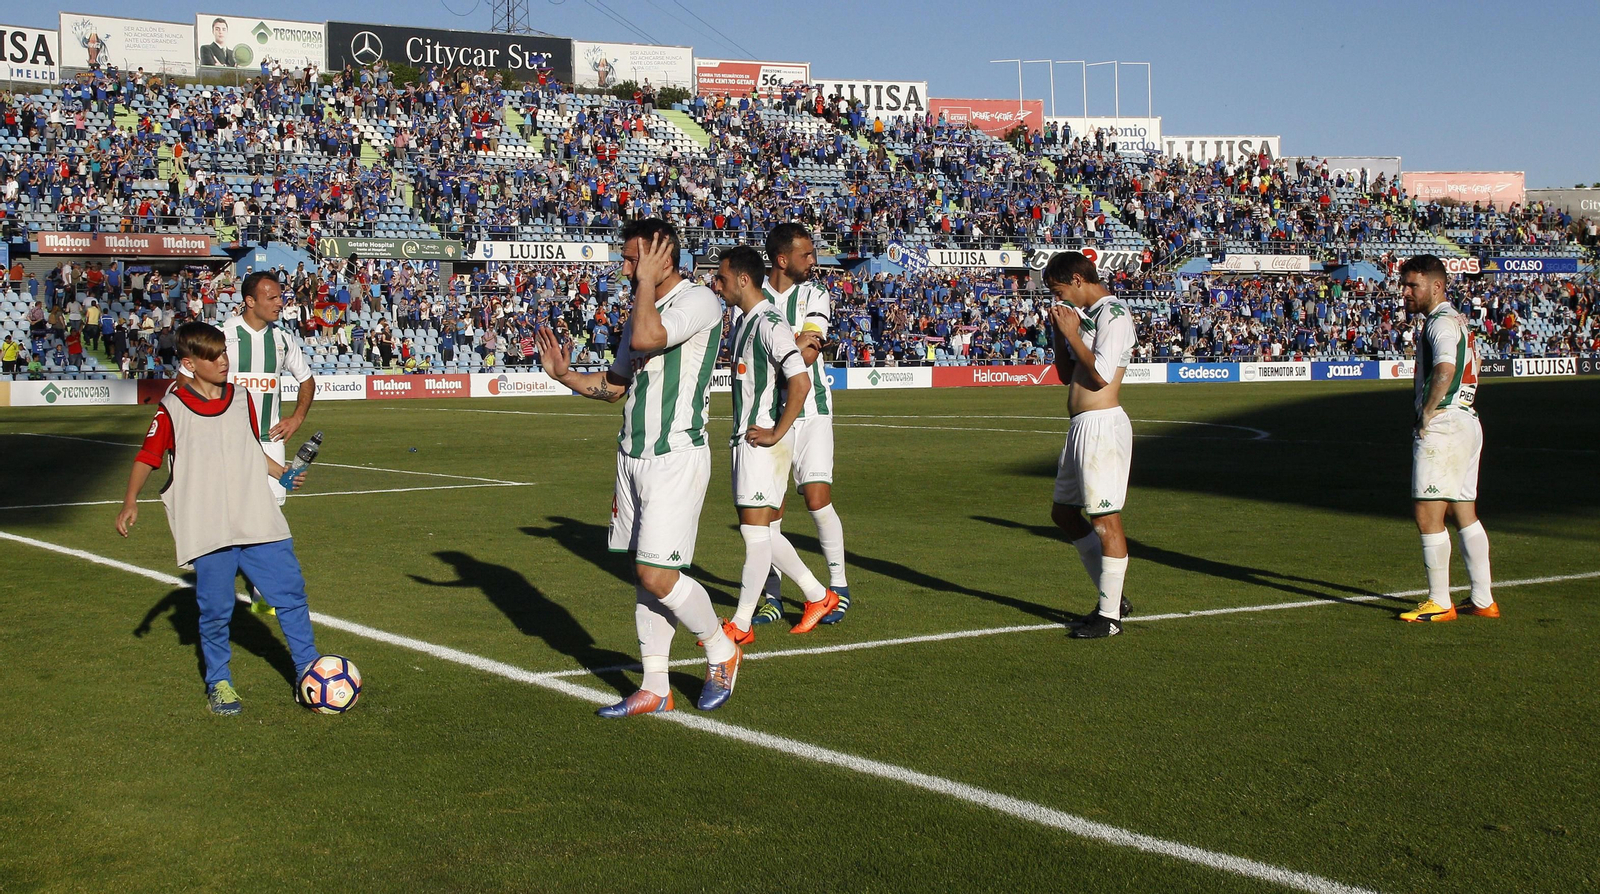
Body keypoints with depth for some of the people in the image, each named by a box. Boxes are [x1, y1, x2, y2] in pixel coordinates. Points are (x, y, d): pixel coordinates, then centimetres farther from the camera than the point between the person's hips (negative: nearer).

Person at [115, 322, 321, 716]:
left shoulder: (240, 399, 10)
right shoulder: (173, 409, -4)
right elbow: (147, 457, -3)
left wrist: (283, 473, 10)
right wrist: (131, 501, -15)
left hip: (259, 521, 4)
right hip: (209, 531, -4)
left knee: (290, 591, 3)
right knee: (215, 607, 0)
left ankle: (308, 669, 17)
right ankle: (218, 682, 19)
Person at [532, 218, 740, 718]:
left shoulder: (699, 301, -11)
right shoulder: (643, 311, 15)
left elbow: (645, 339, -28)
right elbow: (614, 385, 23)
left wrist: (647, 282, -15)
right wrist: (564, 376, 7)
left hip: (676, 459, -8)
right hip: (633, 457, 8)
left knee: (657, 575, -10)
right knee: (645, 574, 8)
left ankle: (721, 653, 13)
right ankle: (654, 689, 14)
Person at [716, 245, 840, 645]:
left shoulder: (769, 324, -15)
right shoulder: (743, 323, 16)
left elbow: (801, 382, -24)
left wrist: (775, 433, -19)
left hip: (763, 441, -10)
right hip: (745, 439, 10)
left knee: (755, 531, -6)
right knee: (760, 530, 13)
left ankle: (741, 625, -2)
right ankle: (818, 596, 25)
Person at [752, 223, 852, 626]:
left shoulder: (815, 297, 3)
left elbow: (808, 355, -10)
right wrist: (793, 343, -15)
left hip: (810, 411, -1)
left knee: (817, 498, -8)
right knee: (769, 506, 1)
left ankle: (838, 586, 8)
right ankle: (772, 597, 12)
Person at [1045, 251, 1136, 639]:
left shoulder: (1113, 314, -11)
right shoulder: (1086, 313, 17)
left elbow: (1101, 375, -21)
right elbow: (1067, 374, 20)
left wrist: (1072, 333, -12)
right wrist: (1060, 332, 8)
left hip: (1102, 425, -11)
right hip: (1082, 427, 11)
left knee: (1104, 519, -6)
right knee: (1064, 513, 16)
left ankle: (1109, 616, 1)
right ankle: (1112, 597, 23)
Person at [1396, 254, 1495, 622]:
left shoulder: (1442, 322, -12)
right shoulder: (1457, 320, 19)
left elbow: (1445, 370, -28)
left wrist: (1427, 414, -19)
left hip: (1442, 425, -11)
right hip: (1467, 423, 11)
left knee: (1428, 515, -8)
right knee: (1464, 513, 13)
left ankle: (1440, 603, -5)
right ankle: (1483, 599, 15)